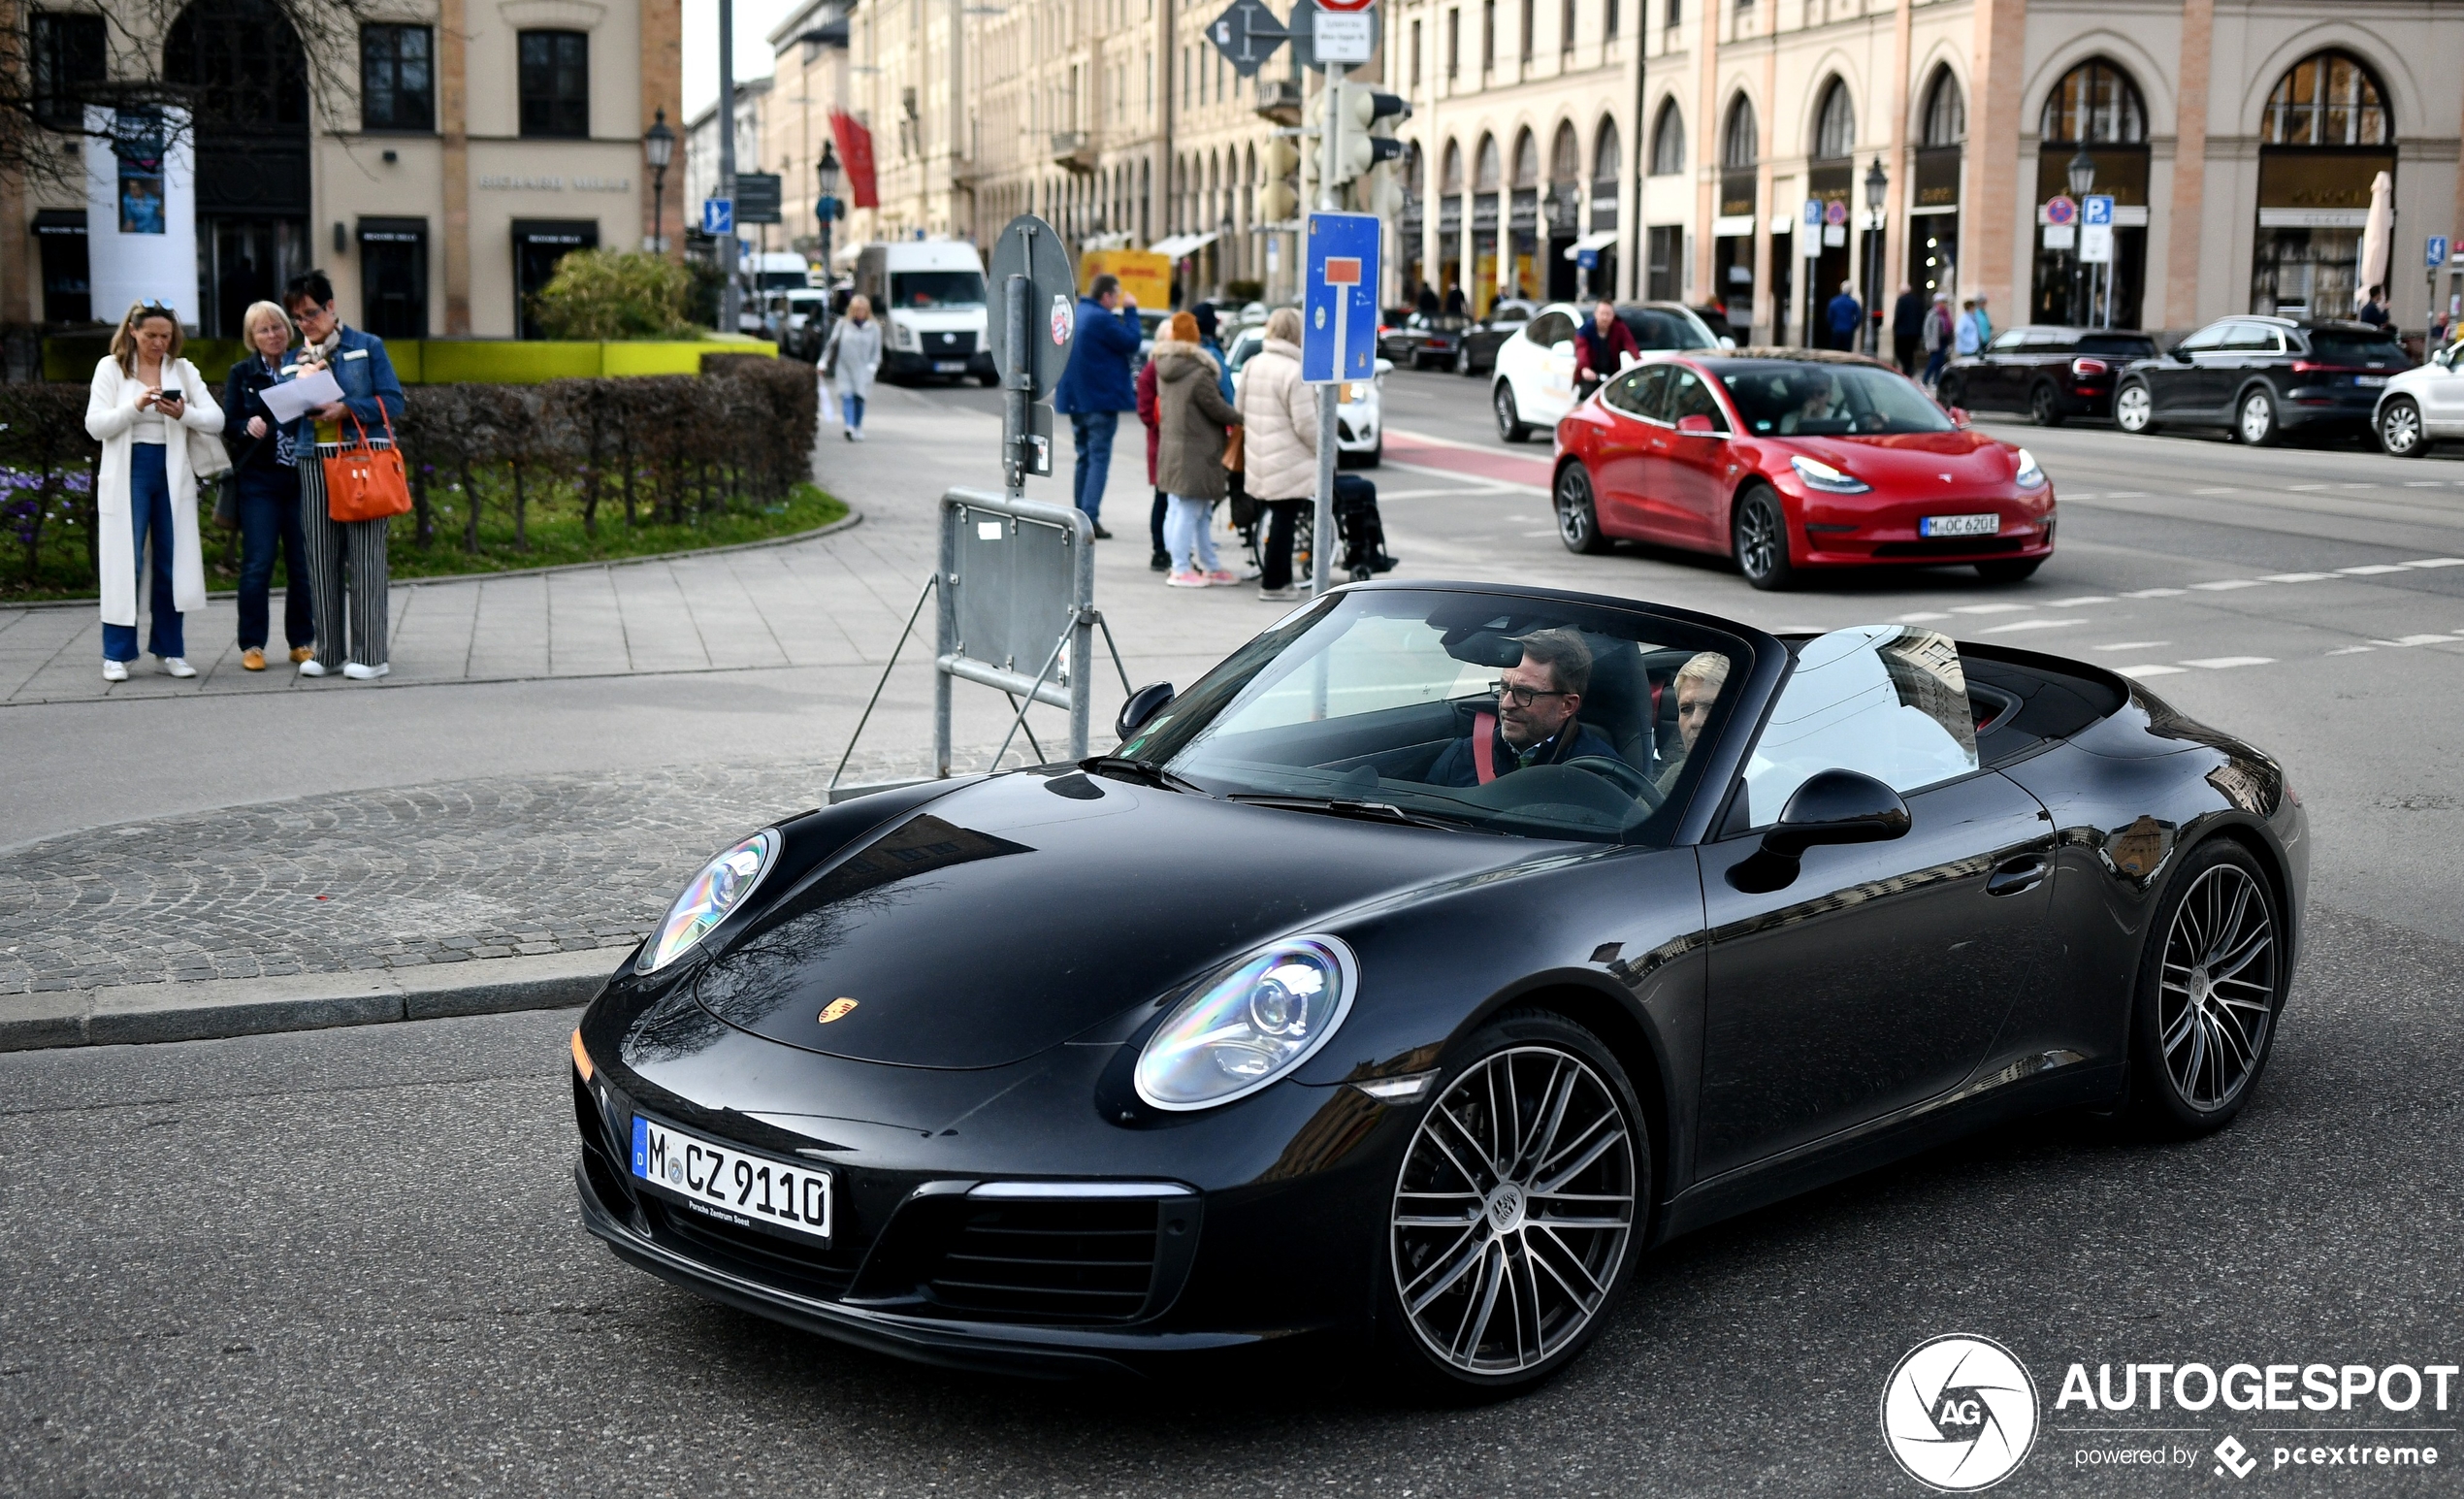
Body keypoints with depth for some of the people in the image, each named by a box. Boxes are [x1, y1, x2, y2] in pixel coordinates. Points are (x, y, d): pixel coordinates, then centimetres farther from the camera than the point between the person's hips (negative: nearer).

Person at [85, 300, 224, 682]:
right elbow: (95, 425, -6)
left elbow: (216, 420, -2)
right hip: (128, 473, -2)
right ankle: (117, 654, 4)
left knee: (173, 564, 4)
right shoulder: (110, 368, 3)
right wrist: (135, 406, -21)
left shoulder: (183, 370, 7)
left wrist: (184, 413, -21)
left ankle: (170, 650, 12)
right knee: (125, 563, -2)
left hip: (172, 474, 2)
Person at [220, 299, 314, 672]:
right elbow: (227, 424, 4)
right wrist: (248, 428, -16)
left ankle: (303, 642, 12)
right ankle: (252, 645, 3)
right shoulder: (242, 374, 8)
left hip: (301, 478, 1)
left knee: (304, 564, 2)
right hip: (258, 480, -1)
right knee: (258, 564, -4)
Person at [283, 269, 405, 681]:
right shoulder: (296, 359, 16)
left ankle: (370, 654, -3)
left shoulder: (368, 347, 5)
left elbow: (393, 401, -2)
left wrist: (346, 409, -15)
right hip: (314, 463, 4)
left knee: (365, 555, -6)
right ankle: (328, 651, 11)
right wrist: (300, 383, -5)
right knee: (320, 558, 3)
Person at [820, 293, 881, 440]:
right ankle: (848, 427, -24)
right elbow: (832, 344, 9)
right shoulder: (843, 324, 4)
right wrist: (823, 362, 5)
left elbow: (876, 350, 7)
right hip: (844, 367, -1)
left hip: (862, 369, 1)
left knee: (859, 398, 1)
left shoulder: (874, 327, 5)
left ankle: (858, 429, 13)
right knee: (847, 397, -14)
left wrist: (872, 366, -7)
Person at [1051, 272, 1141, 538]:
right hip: (1100, 400, -9)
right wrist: (1129, 311, -4)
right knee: (1099, 459, -6)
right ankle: (1090, 518, -12)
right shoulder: (1101, 319, -17)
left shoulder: (1073, 315, 11)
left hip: (1075, 399, 9)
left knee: (1084, 457, 15)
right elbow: (1132, 342, -14)